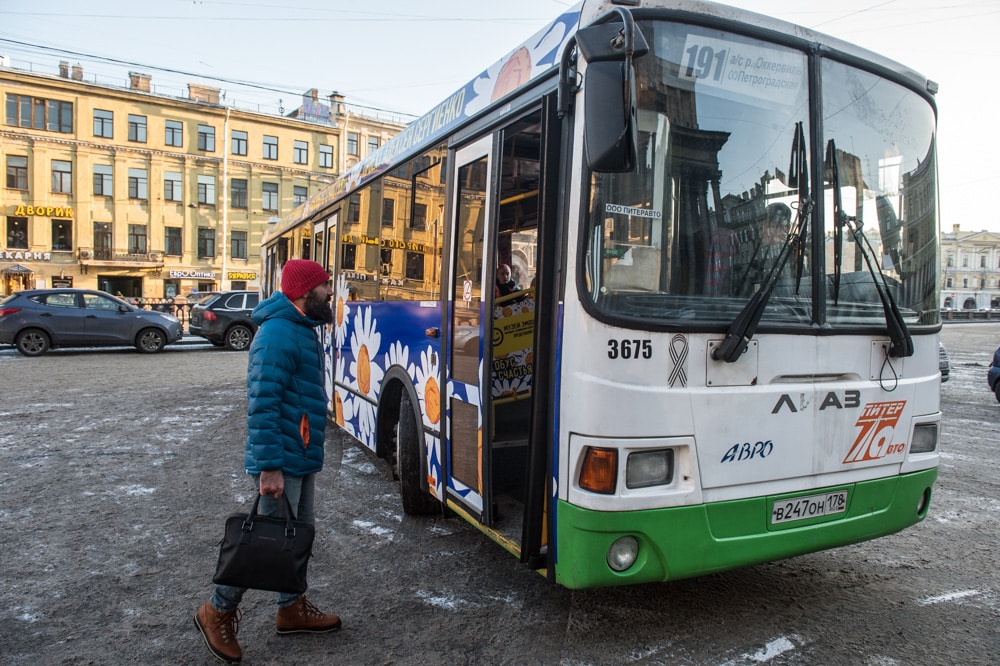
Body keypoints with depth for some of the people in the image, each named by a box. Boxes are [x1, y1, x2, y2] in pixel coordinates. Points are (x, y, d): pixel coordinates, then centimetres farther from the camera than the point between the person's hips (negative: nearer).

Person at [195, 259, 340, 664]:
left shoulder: (301, 330, 12)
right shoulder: (278, 334, -20)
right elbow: (262, 405, -25)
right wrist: (270, 466, -26)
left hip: (302, 459, 10)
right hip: (281, 463, -10)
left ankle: (291, 608, 33)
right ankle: (218, 611, 21)